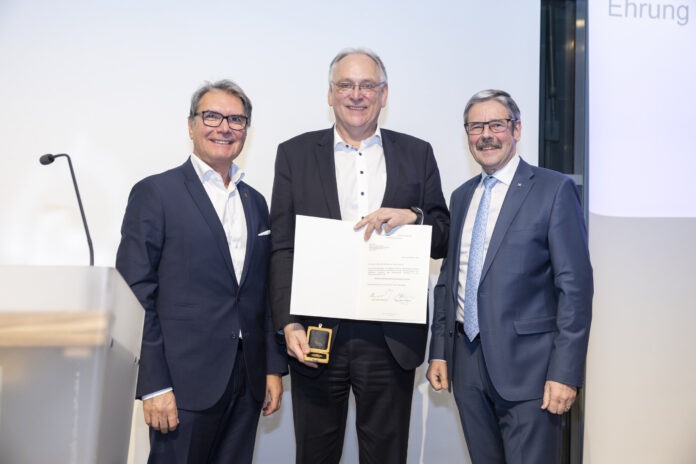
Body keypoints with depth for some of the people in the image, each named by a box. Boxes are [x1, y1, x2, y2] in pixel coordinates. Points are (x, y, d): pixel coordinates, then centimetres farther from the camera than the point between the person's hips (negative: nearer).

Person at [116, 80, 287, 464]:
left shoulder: (255, 202, 13)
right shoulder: (155, 193, -4)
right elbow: (135, 296, -9)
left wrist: (274, 368, 10)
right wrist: (153, 385, -13)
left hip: (247, 382, 5)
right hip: (185, 382, -5)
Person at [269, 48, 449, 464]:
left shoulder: (417, 154, 8)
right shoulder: (295, 154, 6)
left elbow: (445, 240, 8)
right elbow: (282, 248, 1)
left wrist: (411, 217, -13)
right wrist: (288, 323, -9)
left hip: (391, 340, 1)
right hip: (316, 336, 0)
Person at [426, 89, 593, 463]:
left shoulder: (554, 189, -5)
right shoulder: (462, 196, 13)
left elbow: (575, 284, -10)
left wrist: (565, 372, -15)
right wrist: (438, 351, 10)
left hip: (526, 363, -5)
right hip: (467, 363, 5)